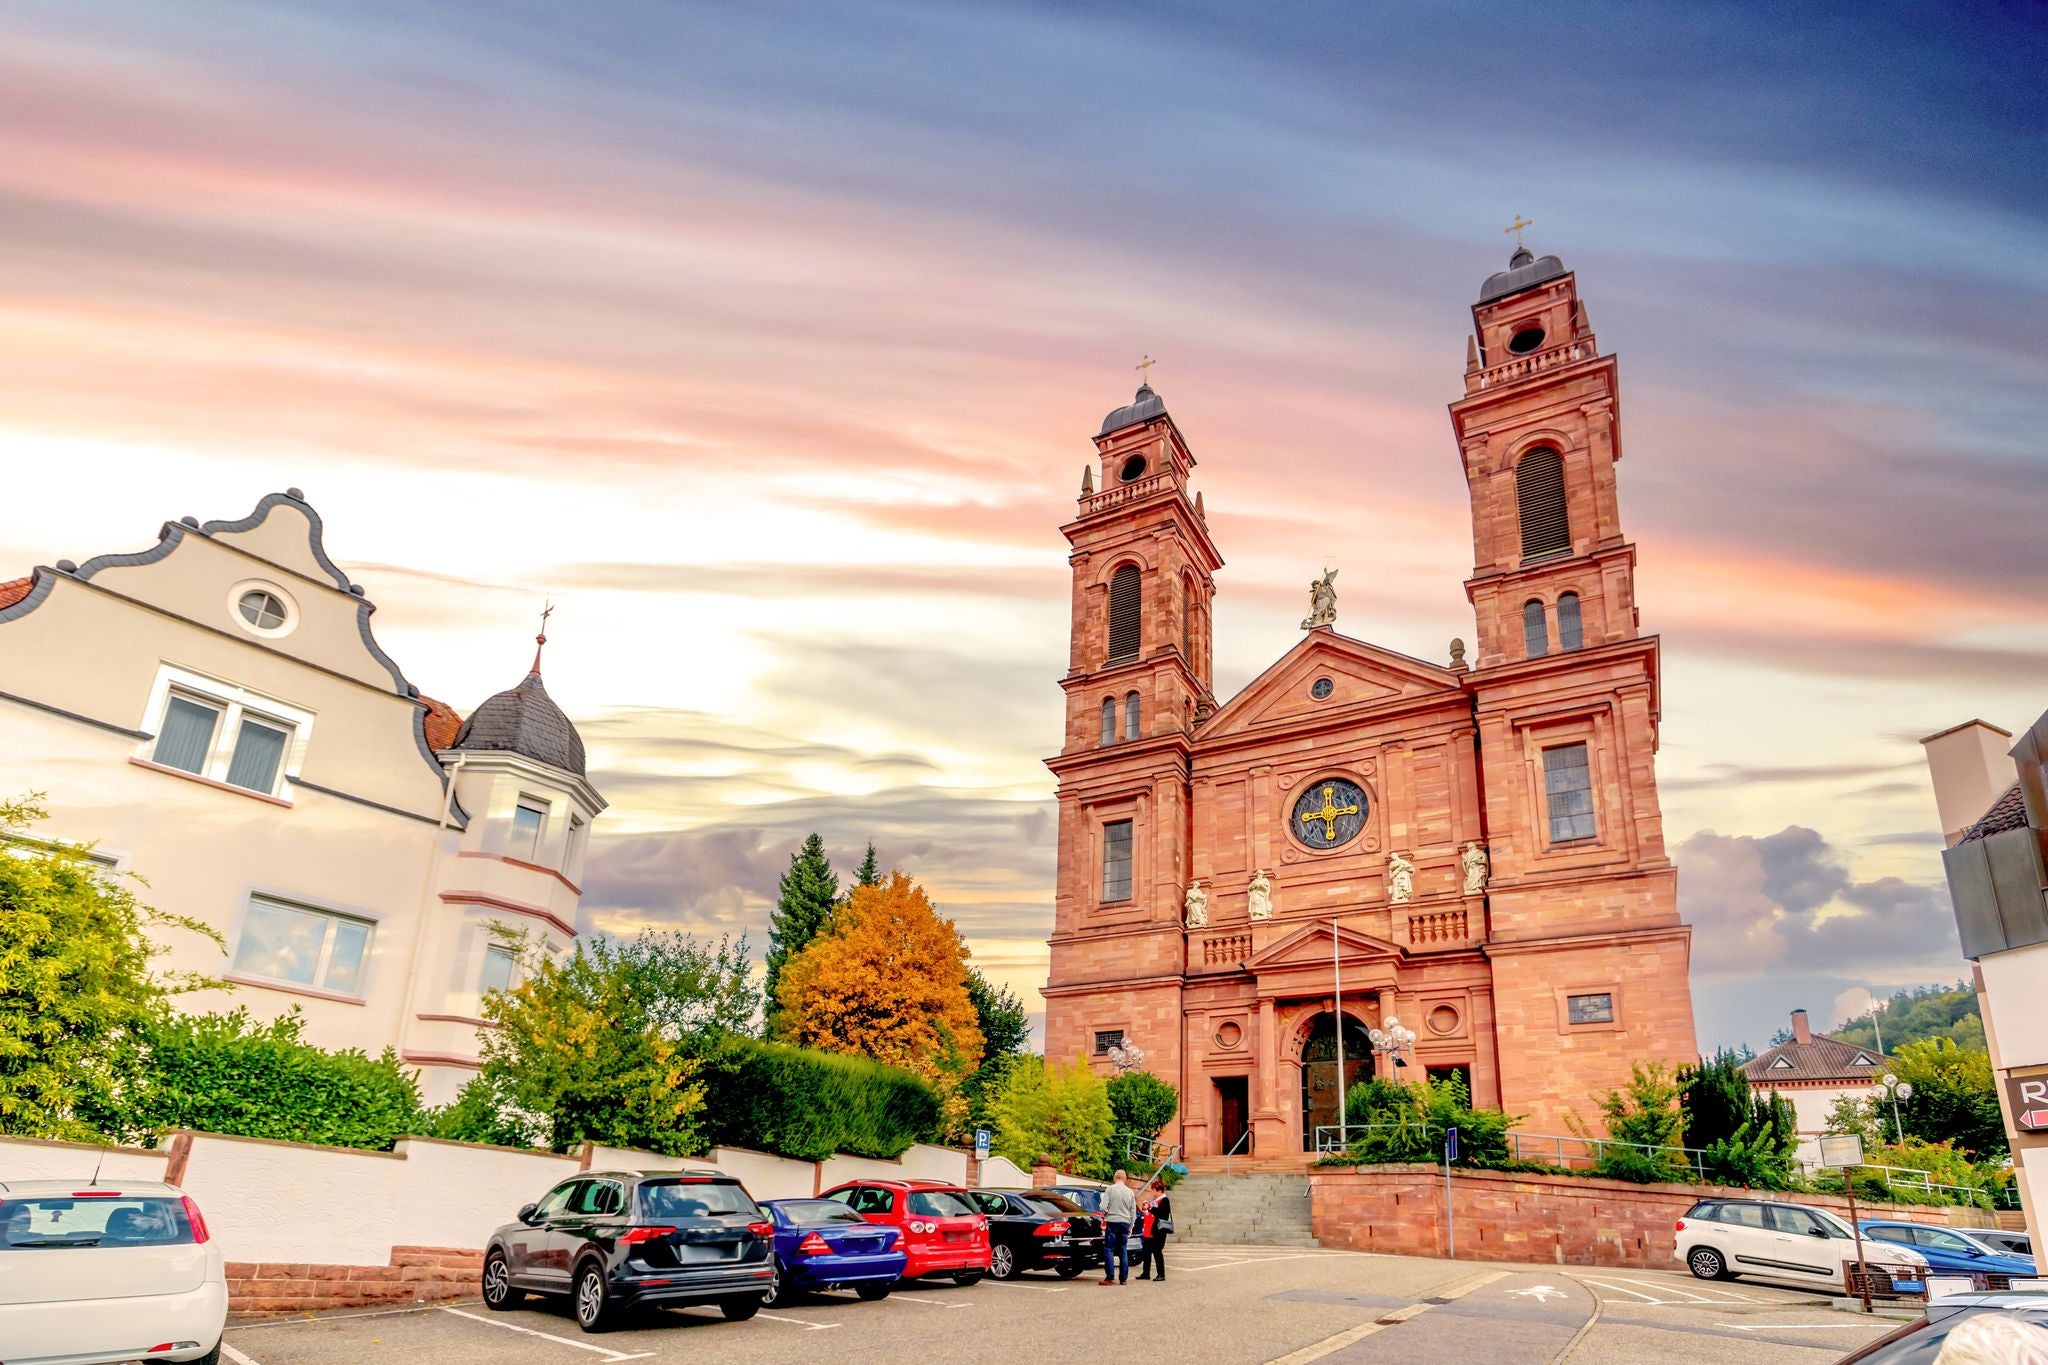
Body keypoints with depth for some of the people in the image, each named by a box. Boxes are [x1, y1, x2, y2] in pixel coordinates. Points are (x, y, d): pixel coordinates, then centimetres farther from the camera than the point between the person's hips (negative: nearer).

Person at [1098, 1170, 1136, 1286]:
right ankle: (1123, 1278, 9)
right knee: (1123, 1251, 10)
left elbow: (1103, 1208, -9)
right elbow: (1133, 1212, 13)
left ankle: (1110, 1277, -7)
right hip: (1125, 1223, 4)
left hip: (1113, 1222, -4)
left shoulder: (1110, 1189, -5)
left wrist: (1105, 1215, 12)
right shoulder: (1130, 1192, 8)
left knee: (1109, 1249, 0)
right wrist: (1130, 1227, 22)